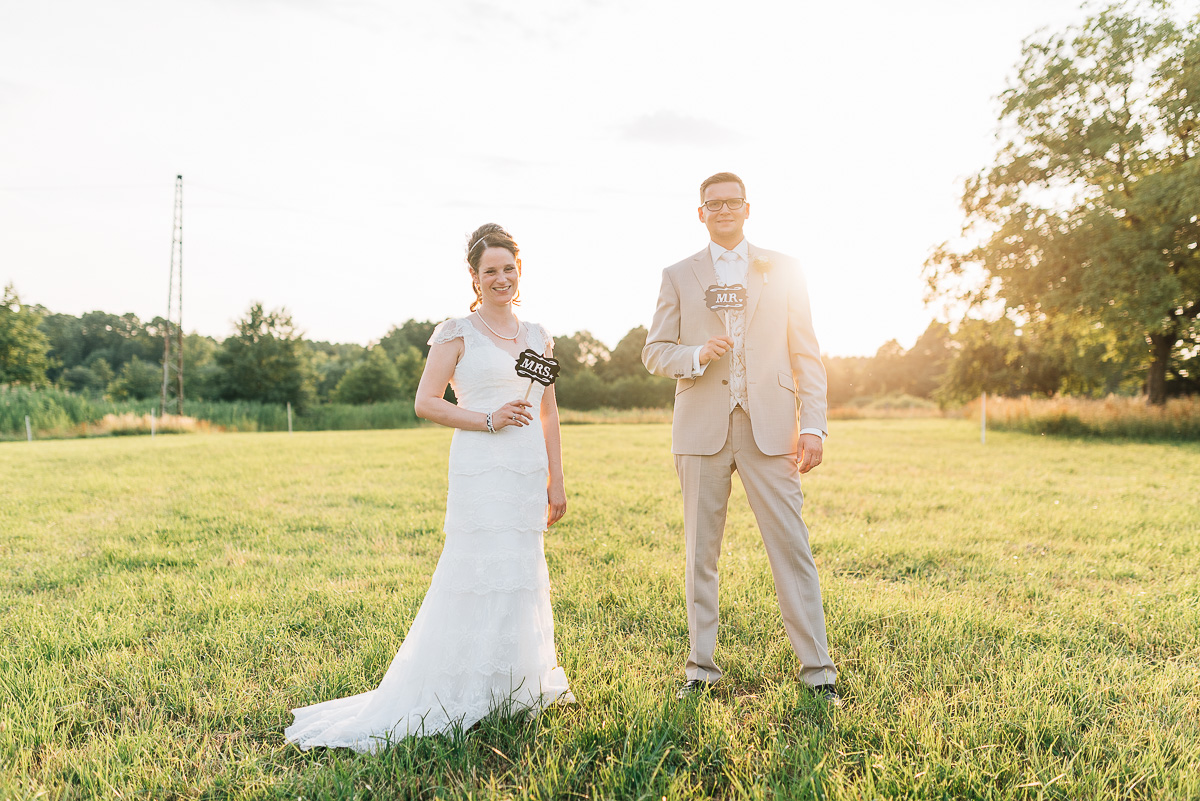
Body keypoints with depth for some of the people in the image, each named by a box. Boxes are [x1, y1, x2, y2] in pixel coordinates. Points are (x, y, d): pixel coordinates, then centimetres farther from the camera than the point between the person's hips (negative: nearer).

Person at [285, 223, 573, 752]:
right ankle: (467, 693, 9)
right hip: (481, 471, -5)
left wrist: (556, 483, 12)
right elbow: (425, 403, -4)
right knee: (481, 576, -5)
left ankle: (516, 687, 26)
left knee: (522, 578, 11)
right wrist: (487, 420, -13)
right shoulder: (457, 333, 0)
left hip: (527, 475, 6)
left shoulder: (537, 338, 15)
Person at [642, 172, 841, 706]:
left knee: (792, 548, -2)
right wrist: (698, 355, -12)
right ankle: (701, 667, 18)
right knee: (700, 552, 6)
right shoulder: (678, 276, 12)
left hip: (769, 429, 0)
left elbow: (806, 355, 7)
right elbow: (653, 352, 9)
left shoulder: (783, 271, 11)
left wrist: (813, 425, -3)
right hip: (702, 429, 1)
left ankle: (817, 670, 8)